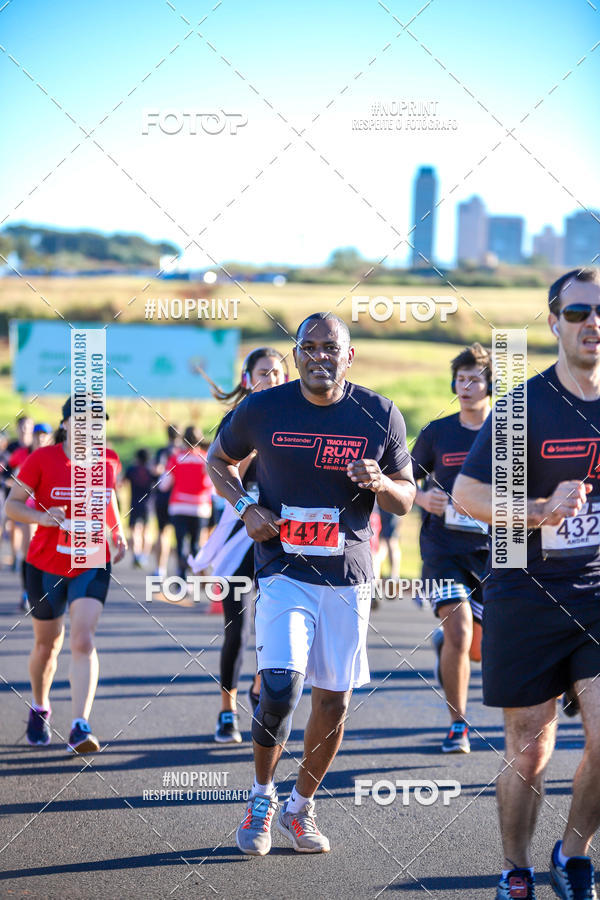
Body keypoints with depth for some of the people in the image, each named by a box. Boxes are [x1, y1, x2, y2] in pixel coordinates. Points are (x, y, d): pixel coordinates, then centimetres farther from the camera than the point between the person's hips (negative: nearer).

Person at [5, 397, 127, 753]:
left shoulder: (108, 462, 1)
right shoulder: (42, 459, -10)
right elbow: (12, 504, -8)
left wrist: (118, 535, 7)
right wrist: (43, 517, -26)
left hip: (92, 566, 1)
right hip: (46, 566, -1)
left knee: (83, 641, -16)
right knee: (48, 644, 13)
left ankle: (81, 728, -21)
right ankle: (40, 708, 42)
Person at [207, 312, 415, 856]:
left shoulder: (380, 415, -1)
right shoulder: (262, 410, -3)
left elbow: (406, 499, 7)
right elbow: (219, 460, 14)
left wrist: (381, 484, -16)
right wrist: (245, 506, -5)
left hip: (348, 576, 2)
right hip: (283, 571, -2)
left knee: (334, 700, 6)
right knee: (280, 687, -17)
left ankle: (300, 807, 26)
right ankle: (262, 796, 8)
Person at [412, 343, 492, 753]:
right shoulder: (437, 434, 2)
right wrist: (423, 498, -8)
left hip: (493, 551, 1)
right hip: (444, 548, -1)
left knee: (485, 649, 8)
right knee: (459, 633, -19)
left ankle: (445, 642, 44)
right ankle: (458, 724, -3)